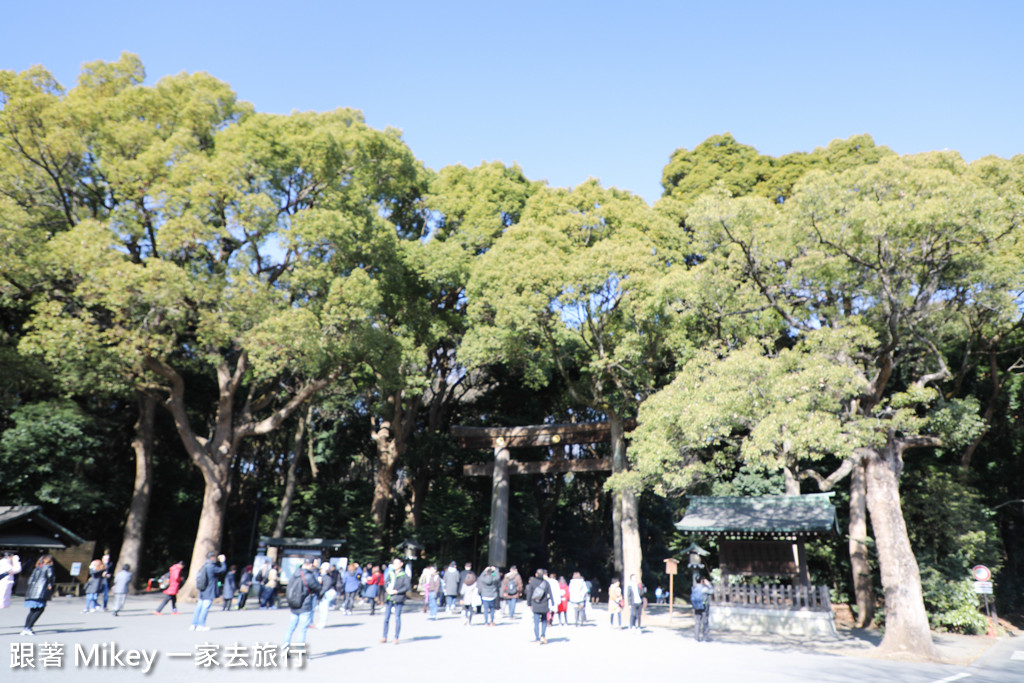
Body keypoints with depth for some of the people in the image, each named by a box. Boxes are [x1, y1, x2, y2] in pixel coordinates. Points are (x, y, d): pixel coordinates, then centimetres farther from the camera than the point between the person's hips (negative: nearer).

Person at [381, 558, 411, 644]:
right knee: (386, 618, 6)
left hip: (398, 599, -5)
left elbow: (408, 587, -10)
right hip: (388, 598, 5)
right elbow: (386, 583, 21)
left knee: (397, 618, -2)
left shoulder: (404, 575, -3)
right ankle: (384, 637, 16)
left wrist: (396, 591, -14)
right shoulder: (391, 574, 14)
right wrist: (387, 588, -2)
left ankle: (396, 638, 7)